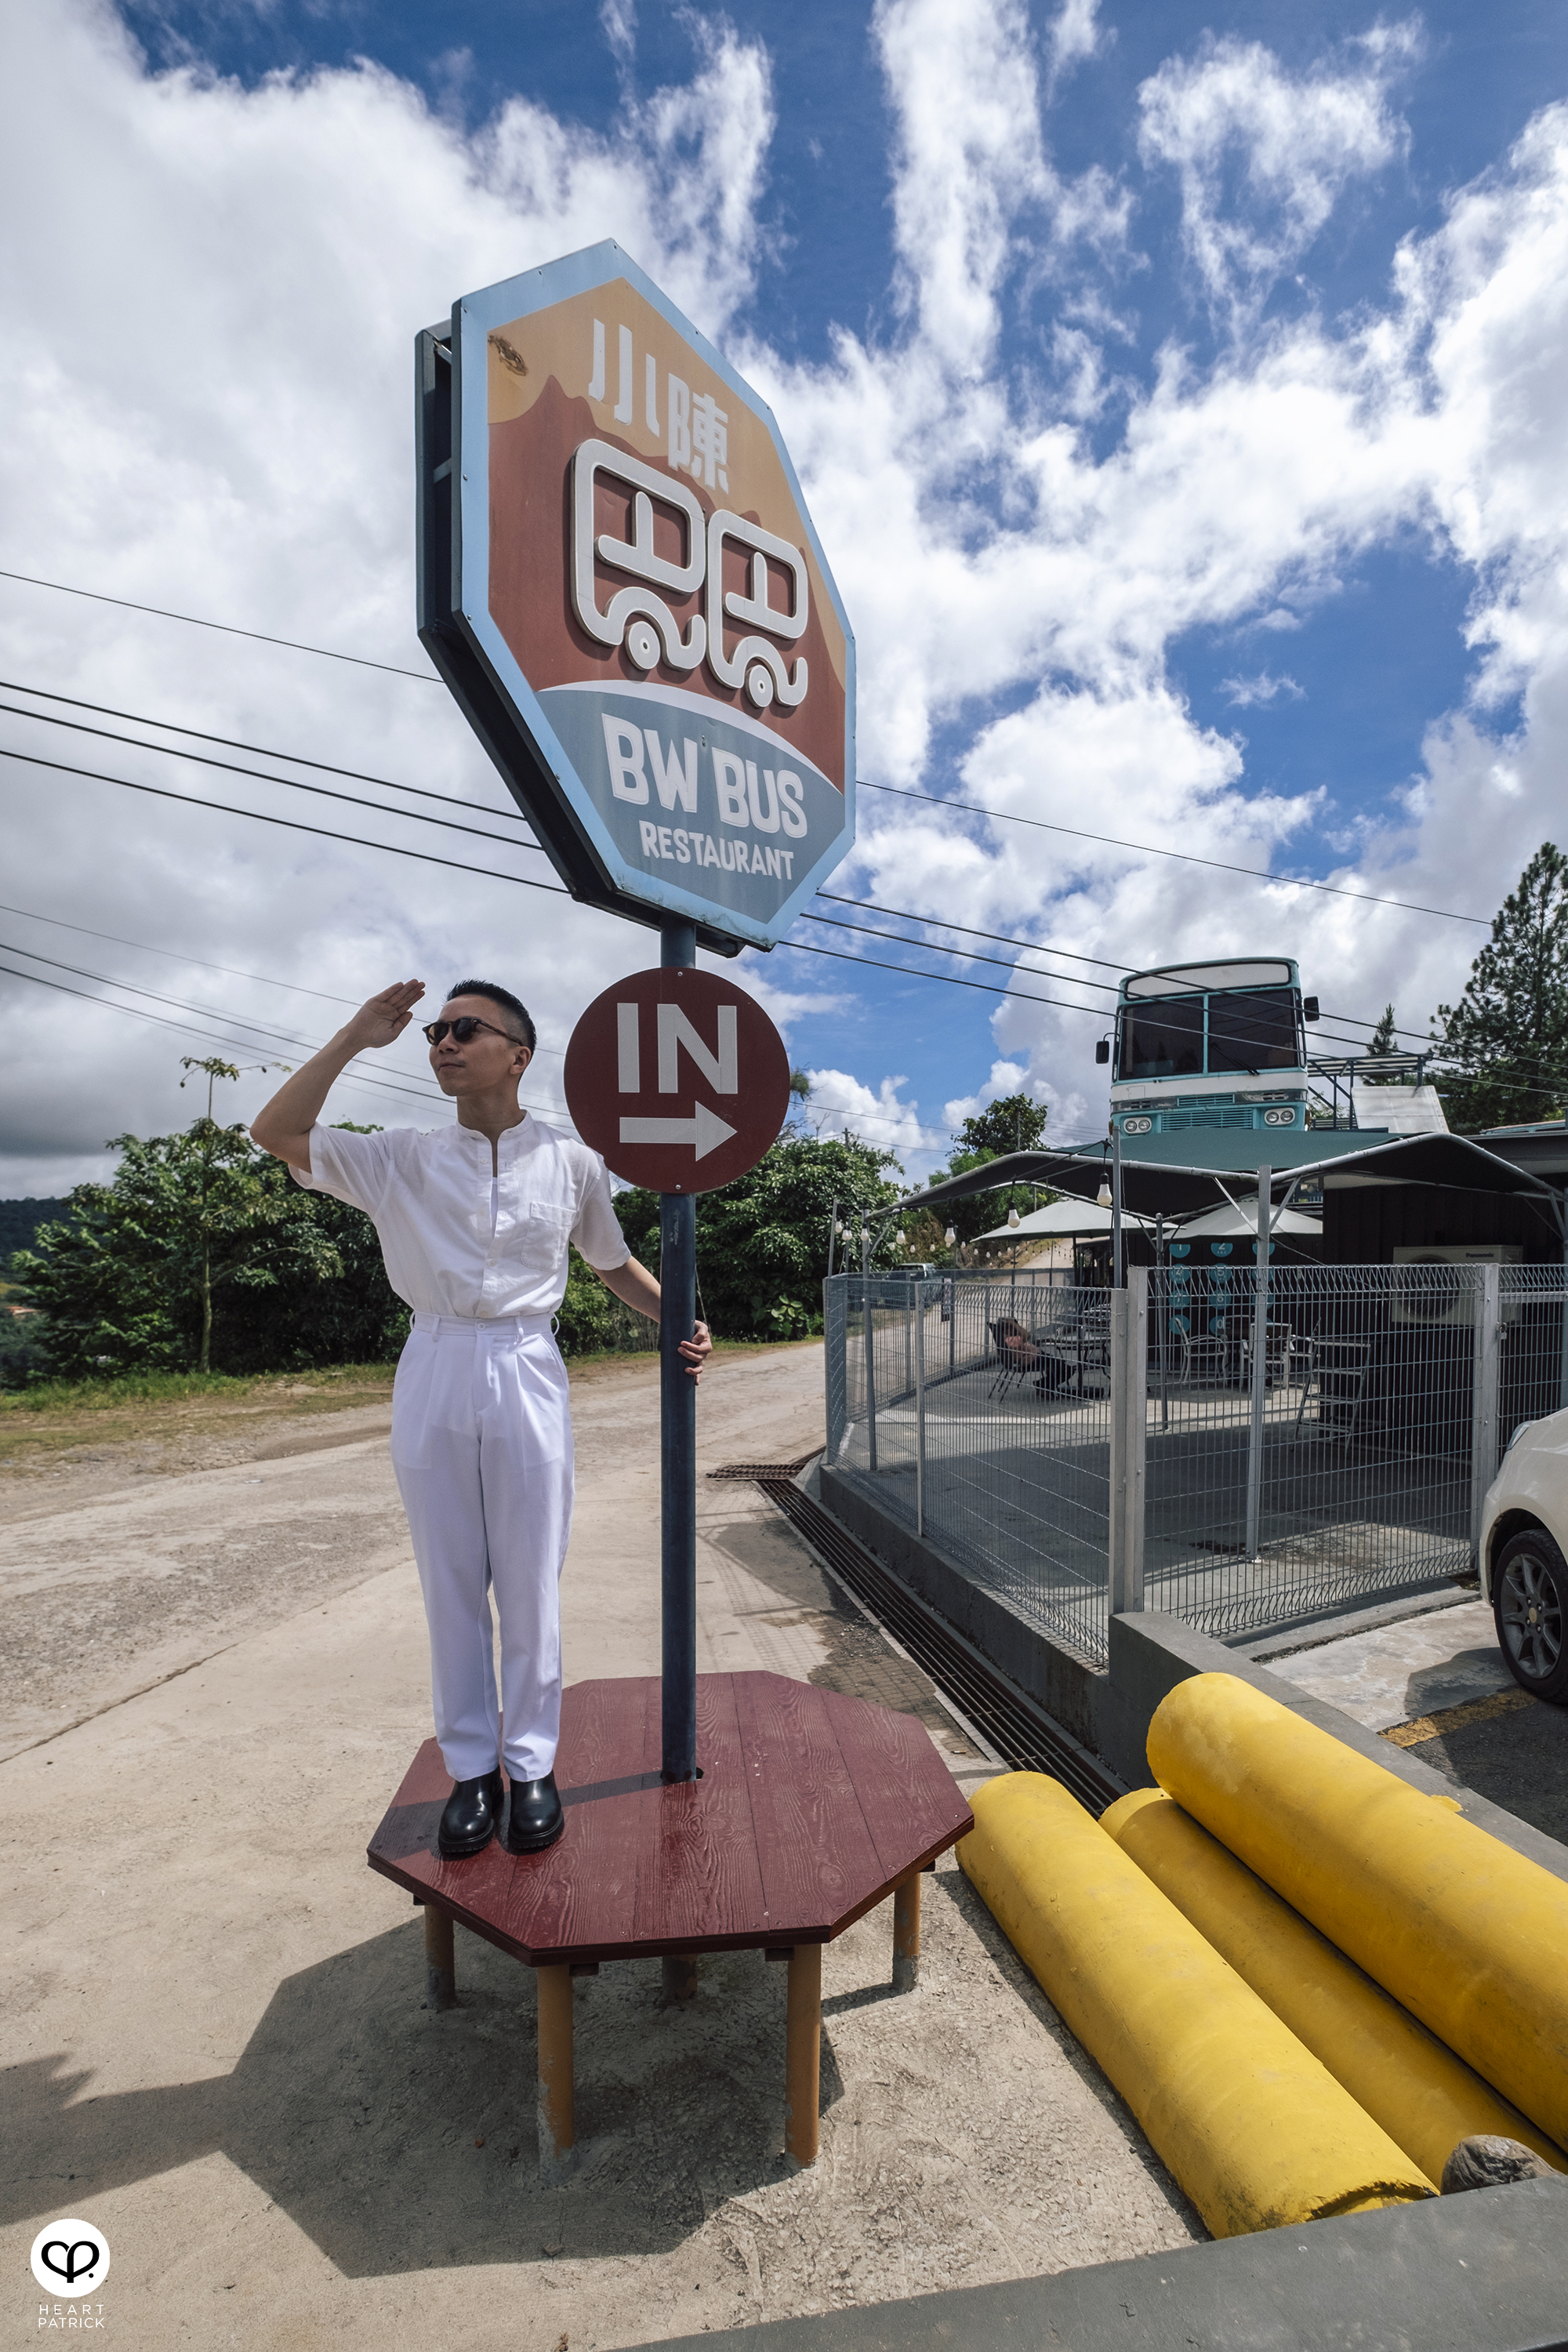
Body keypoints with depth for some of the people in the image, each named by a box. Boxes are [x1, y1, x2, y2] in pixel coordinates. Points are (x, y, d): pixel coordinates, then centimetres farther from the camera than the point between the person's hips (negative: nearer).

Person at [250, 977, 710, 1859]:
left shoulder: (571, 1161, 3)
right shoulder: (404, 1159, 5)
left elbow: (615, 1262, 14)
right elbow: (275, 1133, -4)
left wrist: (680, 1322, -1)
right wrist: (357, 1038, -6)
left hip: (527, 1372, -1)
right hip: (434, 1373, 2)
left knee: (532, 1584, 6)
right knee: (451, 1583, 10)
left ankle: (533, 1764, 24)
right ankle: (472, 1768, 26)